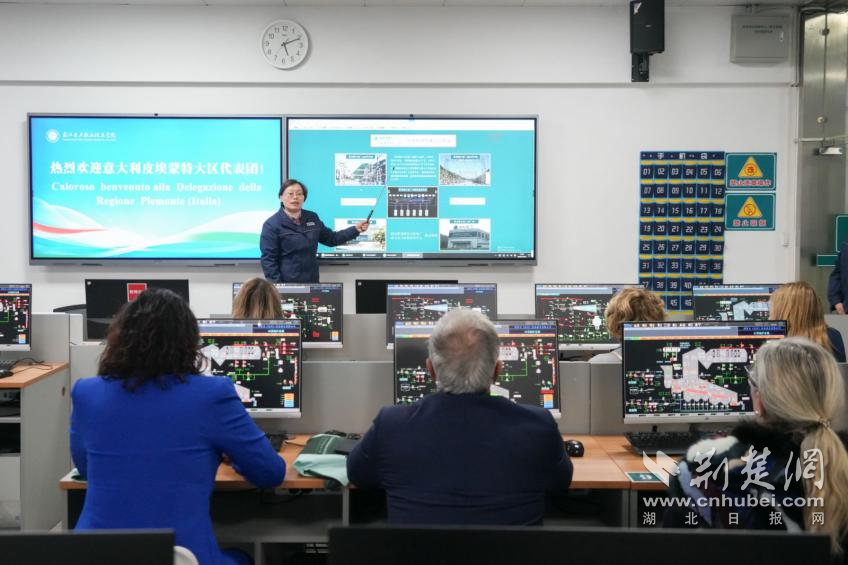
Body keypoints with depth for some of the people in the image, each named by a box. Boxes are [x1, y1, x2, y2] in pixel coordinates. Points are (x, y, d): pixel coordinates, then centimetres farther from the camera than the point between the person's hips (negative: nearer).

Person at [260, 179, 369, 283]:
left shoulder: (312, 218, 10)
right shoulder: (272, 225, -7)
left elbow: (331, 238, 20)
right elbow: (268, 259, -11)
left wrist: (355, 229, 11)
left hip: (311, 282, 5)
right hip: (286, 285, -5)